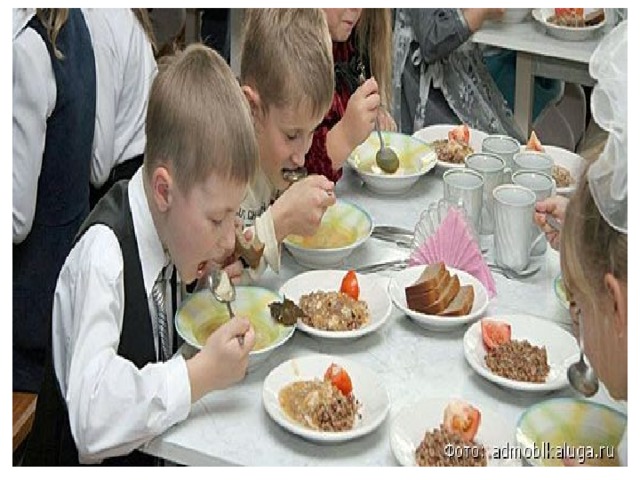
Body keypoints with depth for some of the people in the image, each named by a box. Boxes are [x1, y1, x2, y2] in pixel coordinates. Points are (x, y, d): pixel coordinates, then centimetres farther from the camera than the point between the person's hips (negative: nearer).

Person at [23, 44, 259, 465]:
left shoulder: (173, 232, -2)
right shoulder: (103, 259, -24)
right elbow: (93, 418, -31)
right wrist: (204, 373, -27)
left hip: (151, 452, 6)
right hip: (85, 461, -6)